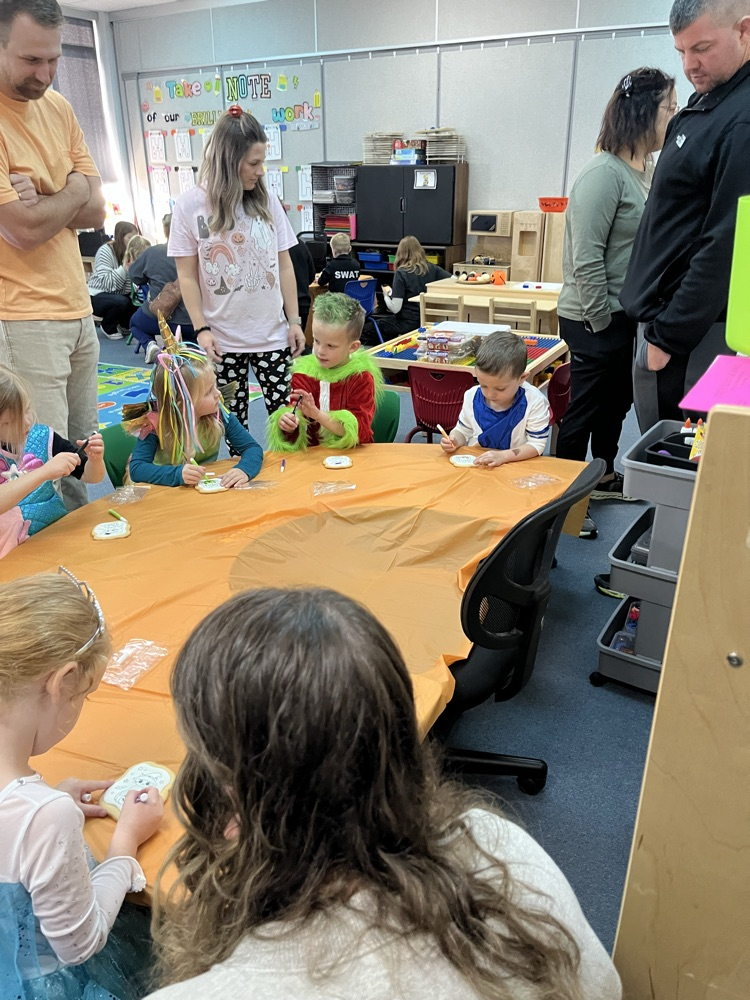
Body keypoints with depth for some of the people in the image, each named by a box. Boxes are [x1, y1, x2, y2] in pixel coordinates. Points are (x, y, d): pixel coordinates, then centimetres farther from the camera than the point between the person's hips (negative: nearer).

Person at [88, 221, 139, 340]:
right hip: (97, 296, -6)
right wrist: (125, 266, -33)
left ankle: (124, 325, 10)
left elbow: (128, 288, -11)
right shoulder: (105, 251, -17)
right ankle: (108, 327, -2)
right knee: (121, 302, -33)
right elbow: (107, 283, -29)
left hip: (117, 294, 6)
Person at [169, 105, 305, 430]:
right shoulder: (190, 205, -3)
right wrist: (201, 329, -7)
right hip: (223, 341, -1)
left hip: (272, 335, 2)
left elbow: (284, 265, 8)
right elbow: (187, 275, -1)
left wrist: (294, 321, 5)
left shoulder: (266, 201, 4)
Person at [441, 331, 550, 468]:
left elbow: (537, 444, -11)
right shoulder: (472, 396, -1)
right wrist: (454, 441, -7)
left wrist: (503, 456, -22)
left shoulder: (534, 402, -13)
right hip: (474, 464, 3)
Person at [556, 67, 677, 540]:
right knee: (587, 408, 0)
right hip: (595, 319, -8)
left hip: (628, 314, 9)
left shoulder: (652, 171, 9)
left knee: (618, 401, 20)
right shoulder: (604, 174, -17)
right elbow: (586, 259, -20)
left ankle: (604, 477, 39)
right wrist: (600, 320, -15)